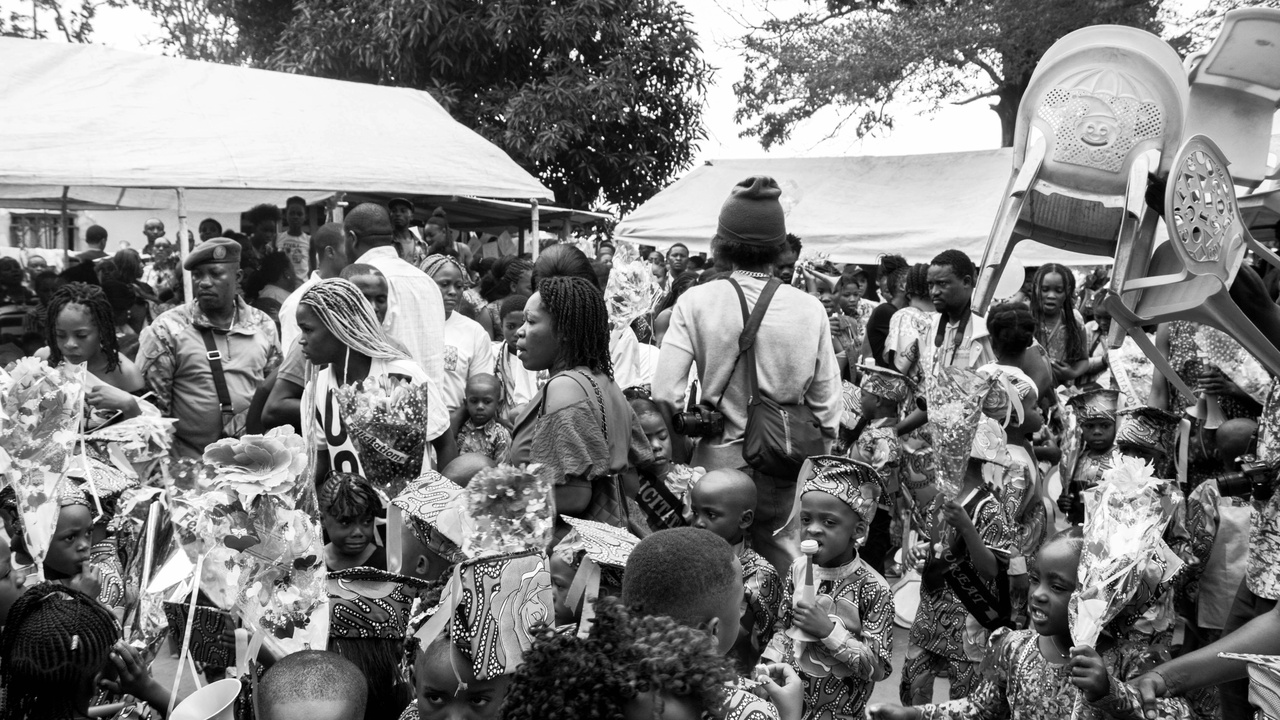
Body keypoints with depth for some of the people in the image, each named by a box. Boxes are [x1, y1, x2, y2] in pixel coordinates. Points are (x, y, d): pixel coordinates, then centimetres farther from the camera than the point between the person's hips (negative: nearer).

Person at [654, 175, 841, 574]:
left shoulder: (696, 303, -10)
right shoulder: (810, 310, -6)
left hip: (720, 457, -1)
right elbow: (827, 407, -1)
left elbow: (666, 395, -12)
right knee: (782, 560, 15)